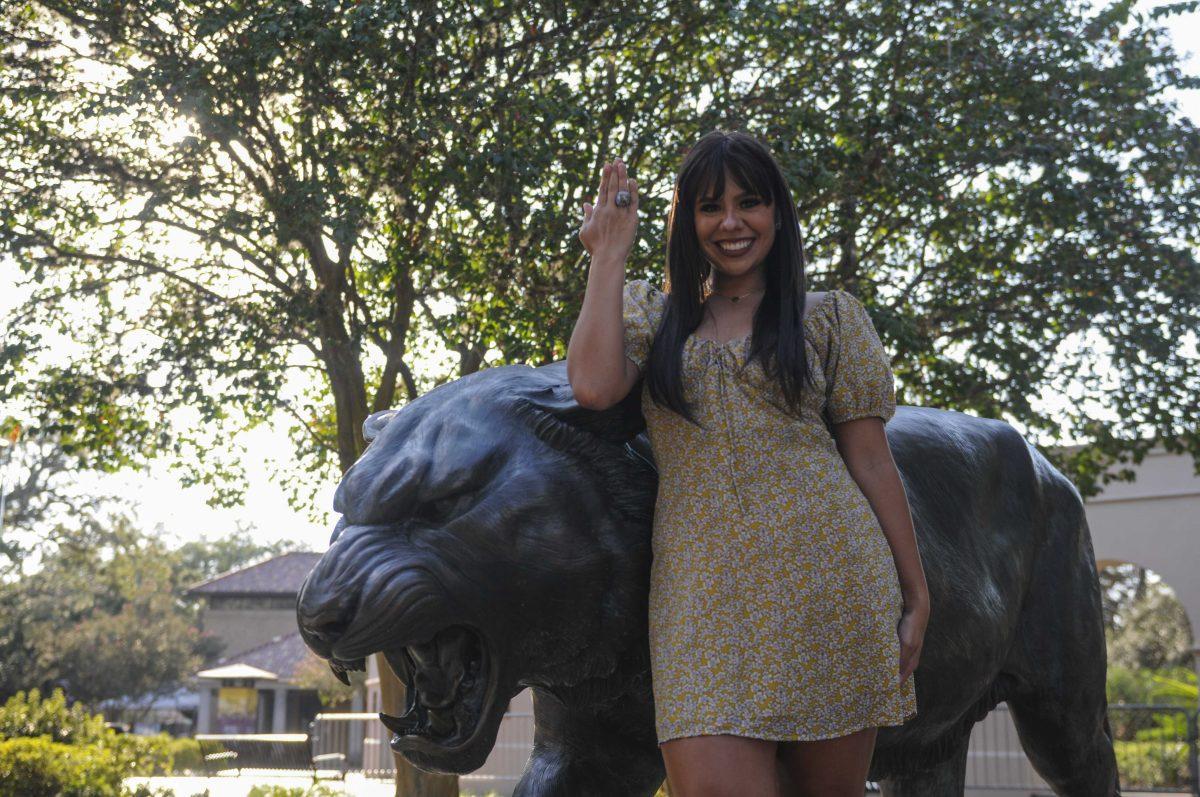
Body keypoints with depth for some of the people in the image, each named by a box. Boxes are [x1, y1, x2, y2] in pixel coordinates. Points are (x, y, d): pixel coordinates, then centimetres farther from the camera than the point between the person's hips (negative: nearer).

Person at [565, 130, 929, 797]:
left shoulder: (830, 317, 13)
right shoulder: (653, 313, 17)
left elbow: (871, 460, 10)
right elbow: (594, 386, -4)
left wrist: (916, 597, 5)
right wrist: (609, 257, 5)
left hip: (826, 585, 0)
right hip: (704, 596, 1)